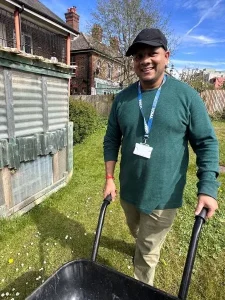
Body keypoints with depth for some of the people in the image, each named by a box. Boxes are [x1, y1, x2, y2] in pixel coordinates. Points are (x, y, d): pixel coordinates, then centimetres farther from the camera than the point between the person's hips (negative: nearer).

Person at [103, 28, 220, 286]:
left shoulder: (187, 96, -12)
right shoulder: (122, 99, -3)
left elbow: (206, 143, -9)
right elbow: (111, 140, 2)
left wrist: (208, 189, -15)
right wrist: (109, 178, -2)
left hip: (163, 195, -3)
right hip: (128, 190, 4)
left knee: (147, 253, 12)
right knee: (137, 235, 30)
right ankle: (144, 245, 64)